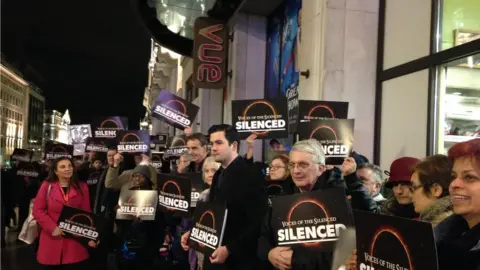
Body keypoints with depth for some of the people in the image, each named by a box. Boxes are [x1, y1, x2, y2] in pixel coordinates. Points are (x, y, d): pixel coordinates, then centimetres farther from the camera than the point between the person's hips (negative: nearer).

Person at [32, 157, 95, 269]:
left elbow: (86, 213, 4)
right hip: (53, 239, 0)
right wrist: (52, 228, -13)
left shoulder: (82, 187, 7)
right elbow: (37, 210, -1)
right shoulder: (47, 186, 3)